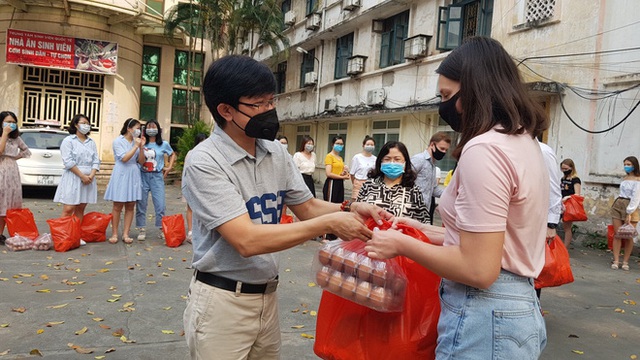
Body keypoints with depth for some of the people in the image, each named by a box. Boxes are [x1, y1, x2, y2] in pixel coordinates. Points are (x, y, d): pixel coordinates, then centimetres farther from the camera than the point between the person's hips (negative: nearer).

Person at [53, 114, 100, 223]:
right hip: (73, 178, -5)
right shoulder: (68, 140, 0)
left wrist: (91, 175, -9)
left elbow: (96, 161, 8)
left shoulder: (91, 142, 15)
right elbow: (68, 162, -9)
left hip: (88, 178, 5)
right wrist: (82, 176, -15)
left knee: (80, 209, 6)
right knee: (68, 209, -9)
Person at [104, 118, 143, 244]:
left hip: (134, 175, 5)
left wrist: (141, 147, -5)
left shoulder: (136, 142, 10)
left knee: (130, 206, 3)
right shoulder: (118, 141, -3)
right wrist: (136, 146, -14)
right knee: (118, 206, 1)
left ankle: (126, 234, 9)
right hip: (121, 174, -5)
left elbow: (141, 161, 7)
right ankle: (114, 234, 9)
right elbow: (124, 158, -15)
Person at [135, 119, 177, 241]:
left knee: (160, 205, -4)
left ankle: (162, 230, 7)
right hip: (143, 176, 1)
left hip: (157, 176, 0)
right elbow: (141, 162, -8)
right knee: (141, 204, 3)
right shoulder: (143, 144, 1)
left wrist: (169, 167, 9)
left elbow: (173, 155, 21)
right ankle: (142, 230, 12)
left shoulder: (164, 144, 2)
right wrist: (141, 147, -16)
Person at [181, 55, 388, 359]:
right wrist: (330, 223, -26)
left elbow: (307, 207, 11)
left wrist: (349, 208, -9)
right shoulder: (204, 162, -19)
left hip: (268, 297, 6)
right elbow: (247, 241, -27)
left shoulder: (277, 154, 2)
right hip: (222, 302, -6)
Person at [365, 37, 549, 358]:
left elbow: (478, 270, -24)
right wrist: (431, 234, 14)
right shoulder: (524, 142, 9)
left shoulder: (485, 148, -21)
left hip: (485, 317, -9)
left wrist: (402, 244, -12)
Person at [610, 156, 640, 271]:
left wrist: (629, 213, -16)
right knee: (617, 234, 0)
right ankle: (616, 261, 1)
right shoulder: (624, 178, 14)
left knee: (628, 236, -1)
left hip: (631, 207, -5)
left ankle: (625, 262, 8)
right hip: (618, 205, 5)